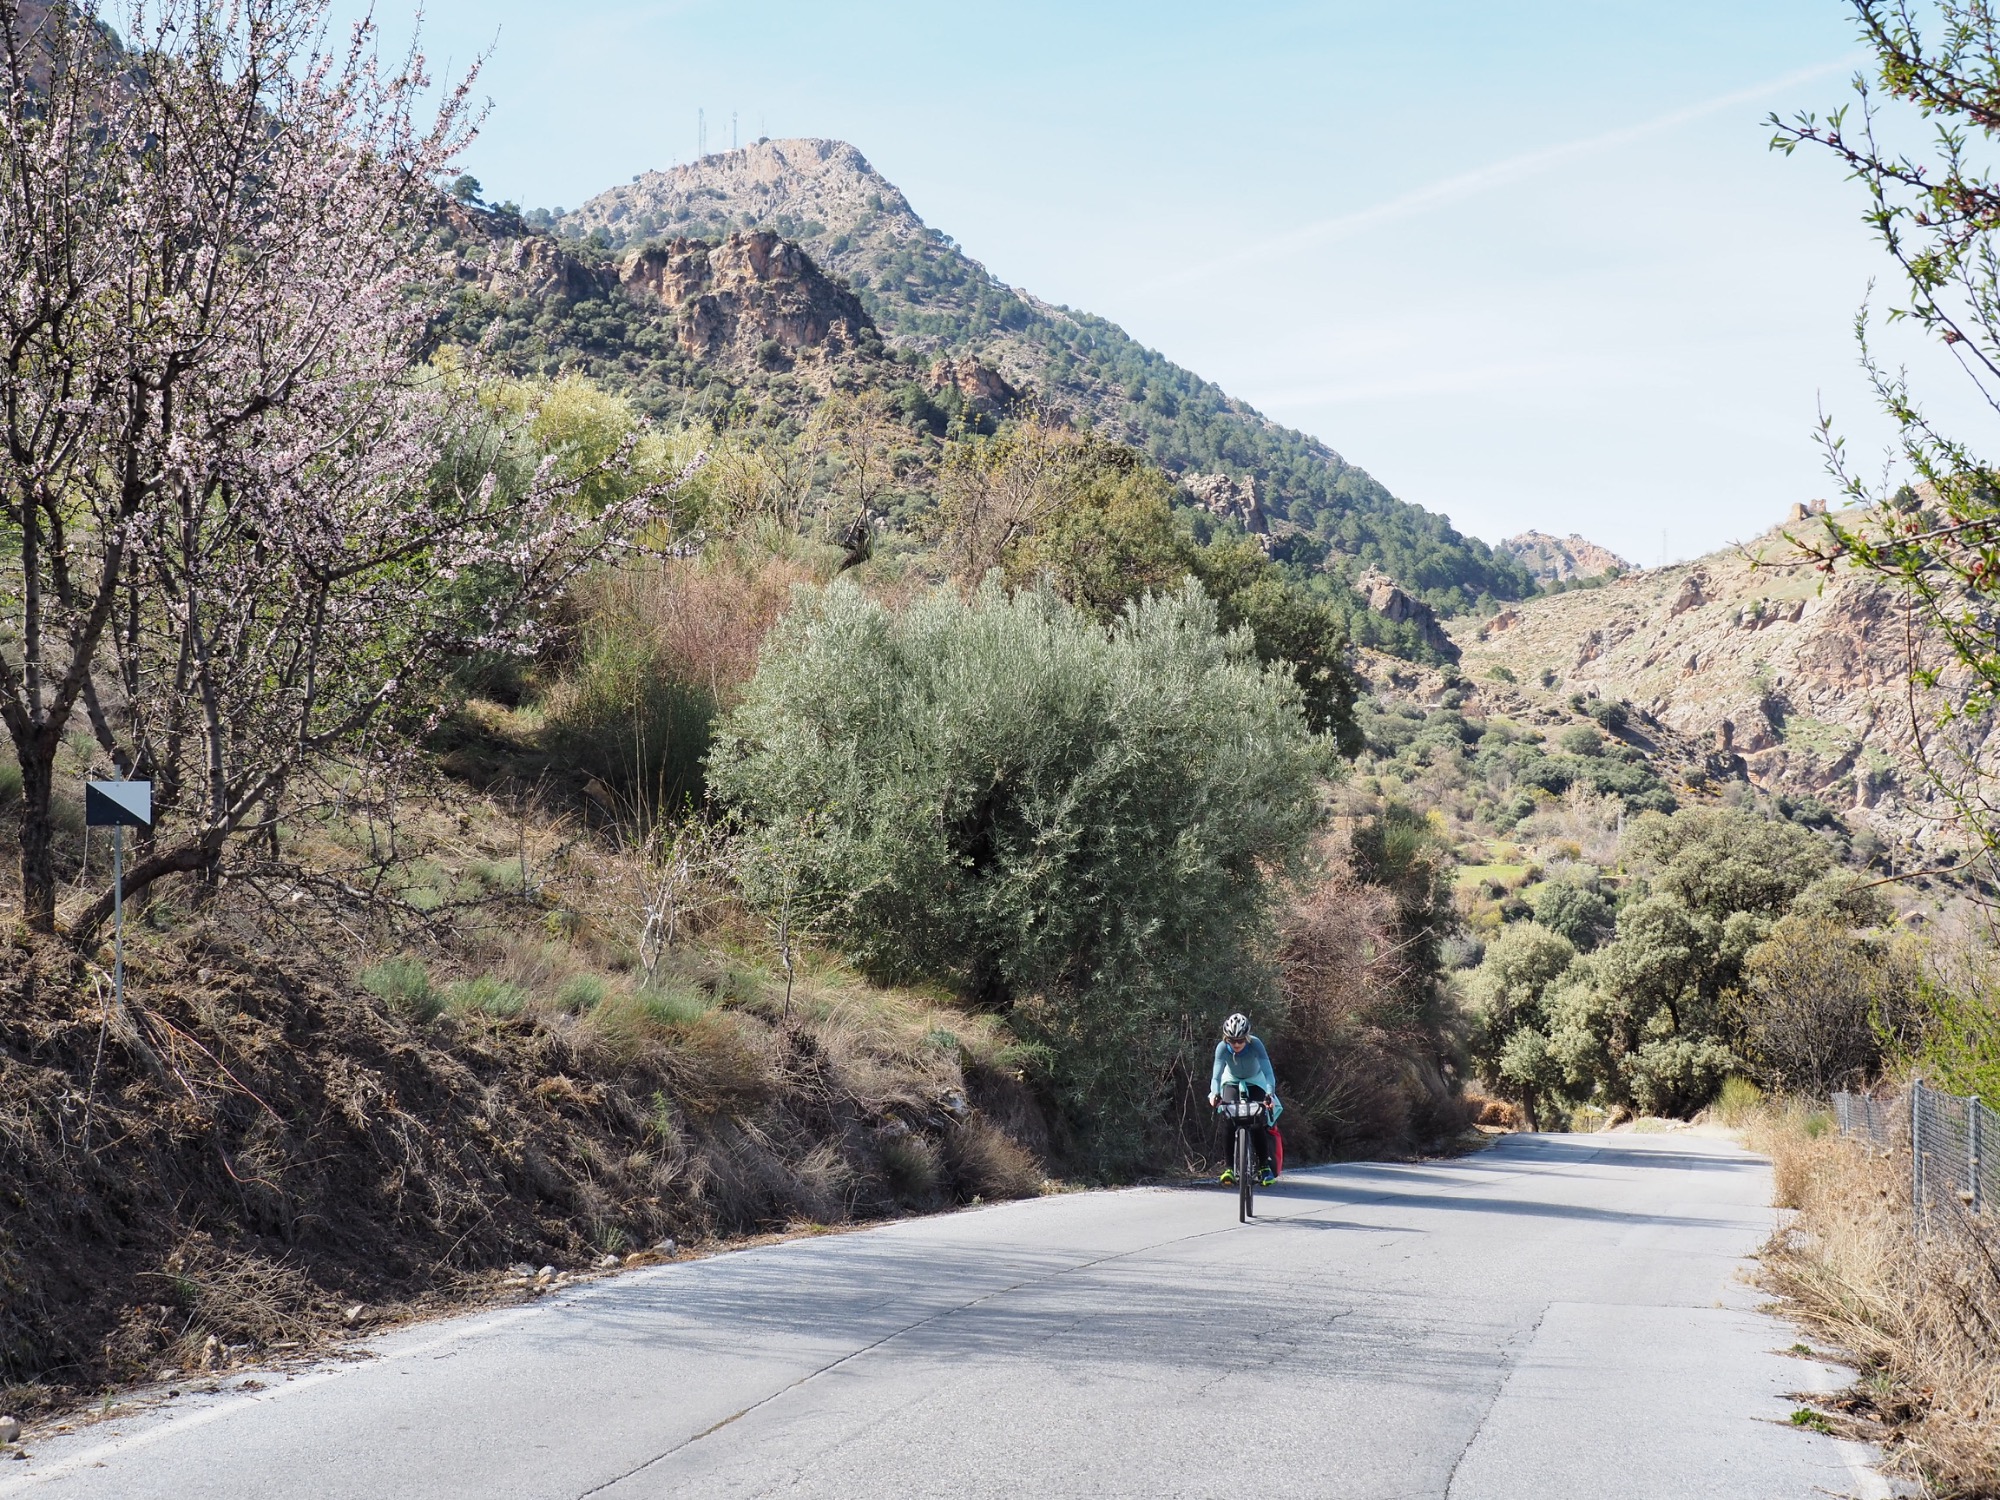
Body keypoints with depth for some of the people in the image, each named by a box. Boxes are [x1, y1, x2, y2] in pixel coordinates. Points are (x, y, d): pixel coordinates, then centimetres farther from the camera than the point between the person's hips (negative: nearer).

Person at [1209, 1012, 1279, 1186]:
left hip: (1255, 1082, -1)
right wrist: (1215, 1094, -55)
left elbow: (1268, 1072, -39)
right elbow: (1216, 1074, -37)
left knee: (1257, 1123, -16)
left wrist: (1270, 1094, -55)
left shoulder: (1255, 1045, -32)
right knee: (1228, 1120, -20)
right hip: (1232, 1081, 1)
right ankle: (1228, 1166, -12)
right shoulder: (1222, 1048, -28)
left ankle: (1264, 1165, 4)